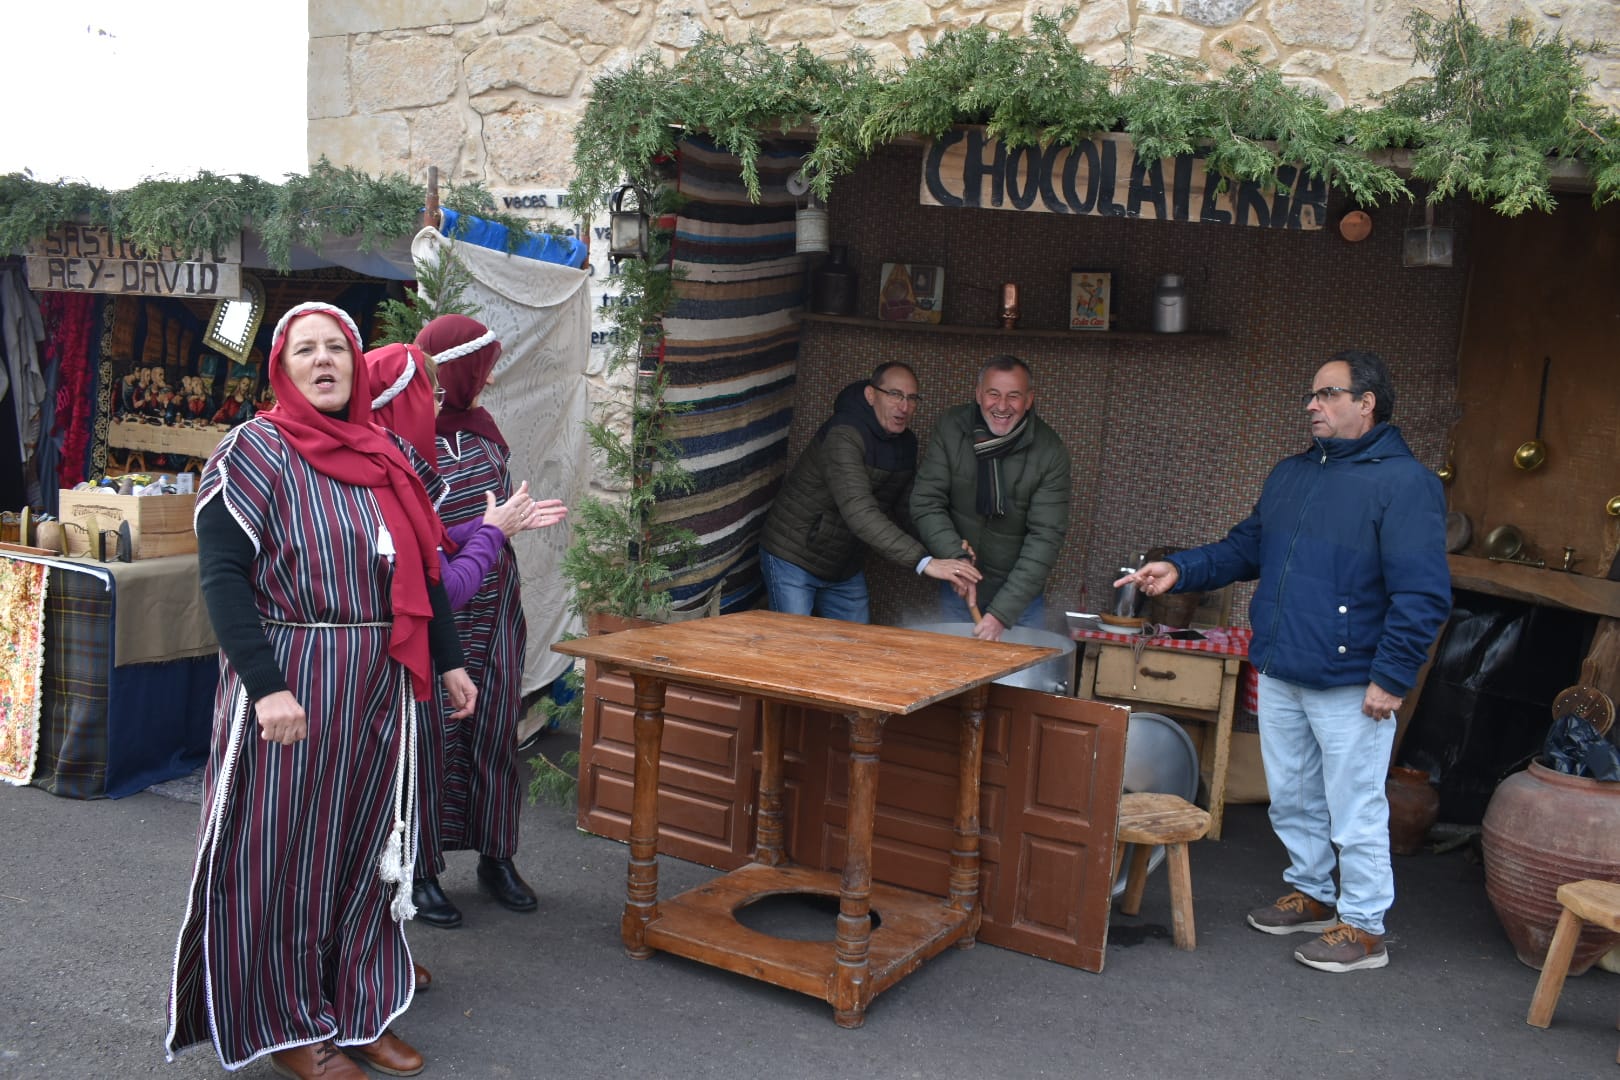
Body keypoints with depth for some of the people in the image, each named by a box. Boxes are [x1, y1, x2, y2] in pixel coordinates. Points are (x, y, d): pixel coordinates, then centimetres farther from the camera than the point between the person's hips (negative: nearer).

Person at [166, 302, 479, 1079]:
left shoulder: (391, 456, 10)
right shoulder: (254, 452, -7)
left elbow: (422, 569, 15)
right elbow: (222, 576, -14)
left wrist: (449, 662, 13)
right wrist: (267, 686, -21)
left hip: (381, 687, 6)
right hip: (290, 683, -5)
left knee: (365, 847, 13)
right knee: (285, 854, 5)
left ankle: (358, 1010, 28)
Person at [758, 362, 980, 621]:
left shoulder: (906, 443, 1)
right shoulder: (843, 436, -28)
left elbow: (906, 506, 5)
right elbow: (859, 512, -41)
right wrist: (924, 561, -48)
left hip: (846, 569, 8)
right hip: (793, 559, -8)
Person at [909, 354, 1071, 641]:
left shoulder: (1050, 452, -17)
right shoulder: (951, 429, -11)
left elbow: (1046, 537, -20)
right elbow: (926, 503, -10)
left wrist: (1002, 613, -27)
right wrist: (955, 557, -26)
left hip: (1021, 595, -1)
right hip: (959, 587, 1)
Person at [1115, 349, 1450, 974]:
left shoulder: (1405, 483, -14)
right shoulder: (1290, 475, 12)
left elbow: (1423, 594, -17)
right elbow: (1244, 549, 18)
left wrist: (1391, 677, -19)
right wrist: (1181, 570, 4)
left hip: (1349, 685, -8)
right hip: (1279, 674, 8)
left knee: (1354, 809, 3)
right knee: (1292, 798, 19)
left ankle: (1363, 927, 18)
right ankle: (1311, 895, 37)